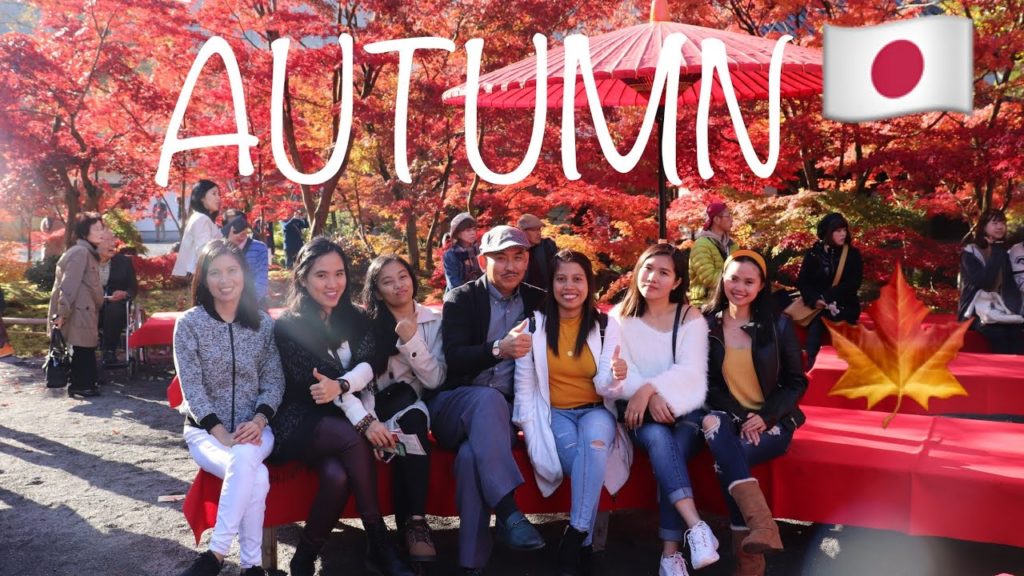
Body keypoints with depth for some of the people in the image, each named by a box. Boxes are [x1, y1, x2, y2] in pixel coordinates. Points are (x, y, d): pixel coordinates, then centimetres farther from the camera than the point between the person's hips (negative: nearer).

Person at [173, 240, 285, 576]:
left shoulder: (264, 324, 4)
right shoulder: (189, 324, -3)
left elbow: (274, 381, 3)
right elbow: (192, 387, -8)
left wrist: (258, 421, -17)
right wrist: (220, 433, -19)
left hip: (254, 428, 2)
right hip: (205, 428, -2)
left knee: (244, 458, -36)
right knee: (256, 476, -33)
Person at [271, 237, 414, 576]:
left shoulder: (356, 320, 6)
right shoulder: (288, 326, -7)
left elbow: (367, 367, -9)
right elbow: (309, 386, -14)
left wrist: (340, 385, -33)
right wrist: (364, 422, -24)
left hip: (341, 420, 3)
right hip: (300, 423, -3)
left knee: (337, 475, -31)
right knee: (352, 439, -34)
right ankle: (379, 543, -23)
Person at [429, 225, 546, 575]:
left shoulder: (537, 301, 10)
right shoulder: (461, 299, 0)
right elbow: (454, 360, -14)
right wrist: (499, 348, -32)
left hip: (505, 409, 2)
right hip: (454, 405, -1)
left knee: (471, 454, -33)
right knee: (489, 399, -38)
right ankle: (508, 512, -42)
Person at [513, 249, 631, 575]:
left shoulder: (606, 326, 2)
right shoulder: (535, 324, -1)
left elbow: (602, 387, -8)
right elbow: (524, 385, 0)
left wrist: (614, 376, -32)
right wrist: (530, 432, -11)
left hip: (595, 411, 1)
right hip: (554, 413, 0)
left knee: (595, 436, -36)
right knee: (578, 455, -33)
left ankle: (576, 533, -29)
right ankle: (584, 541, -17)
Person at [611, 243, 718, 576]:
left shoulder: (691, 318, 6)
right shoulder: (619, 317, 8)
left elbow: (690, 371, -7)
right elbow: (619, 371, -2)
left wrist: (650, 388, -23)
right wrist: (648, 397, -20)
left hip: (684, 408, 0)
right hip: (640, 409, 0)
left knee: (672, 452, -31)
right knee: (659, 439, -33)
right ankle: (696, 526, -43)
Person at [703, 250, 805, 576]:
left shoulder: (778, 324, 2)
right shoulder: (706, 323, 2)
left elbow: (797, 382, 5)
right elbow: (705, 382, 3)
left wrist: (765, 417, -12)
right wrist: (740, 417, -13)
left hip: (771, 421, -1)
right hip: (728, 417, 1)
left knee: (726, 460, -32)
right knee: (713, 425, -37)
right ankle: (760, 523, -48)